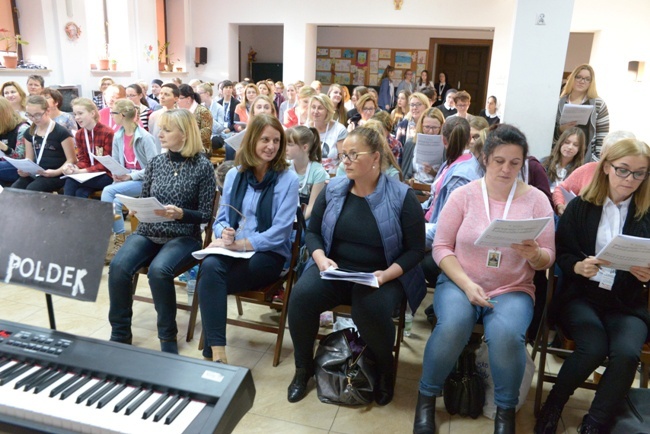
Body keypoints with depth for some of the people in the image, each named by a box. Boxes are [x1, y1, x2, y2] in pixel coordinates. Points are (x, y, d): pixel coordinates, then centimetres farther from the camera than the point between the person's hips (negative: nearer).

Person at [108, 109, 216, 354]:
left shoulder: (202, 166, -5)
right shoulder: (156, 162, 9)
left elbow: (206, 215, -5)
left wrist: (180, 214, -22)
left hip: (184, 237, -4)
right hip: (147, 233, 5)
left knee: (158, 270, -33)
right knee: (118, 267, -23)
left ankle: (168, 338, -11)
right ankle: (120, 334, -3)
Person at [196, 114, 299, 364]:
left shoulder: (288, 179, -4)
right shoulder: (234, 175, 10)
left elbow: (280, 231, -12)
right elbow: (221, 218, 11)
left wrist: (240, 243, -19)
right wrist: (224, 233, -13)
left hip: (269, 254, -3)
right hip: (233, 249, 4)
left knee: (209, 280, -27)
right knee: (209, 266, -32)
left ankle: (212, 348, -12)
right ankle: (217, 350, -30)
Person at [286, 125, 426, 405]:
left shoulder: (402, 196, -7)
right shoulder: (333, 189, 4)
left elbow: (415, 250, -5)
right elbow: (312, 232, 9)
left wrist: (387, 274, -21)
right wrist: (321, 258, -12)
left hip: (383, 276, -3)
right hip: (334, 268, 3)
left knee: (372, 309, -35)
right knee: (302, 295, -26)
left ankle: (386, 369, 2)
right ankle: (304, 367, 3)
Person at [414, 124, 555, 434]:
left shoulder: (536, 200, 0)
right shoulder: (463, 195, -3)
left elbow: (547, 259, 3)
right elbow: (441, 247, -3)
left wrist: (534, 253, -21)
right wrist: (466, 284, -16)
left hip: (513, 289, 1)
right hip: (459, 282, 0)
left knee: (507, 335, -31)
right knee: (452, 325, -32)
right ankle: (427, 396, -4)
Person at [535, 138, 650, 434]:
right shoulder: (580, 206, 5)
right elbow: (560, 254, 2)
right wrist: (578, 267, -19)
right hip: (581, 295, -1)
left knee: (626, 353, -29)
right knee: (594, 348, -29)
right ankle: (553, 406, -2)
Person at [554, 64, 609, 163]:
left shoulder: (599, 104, 3)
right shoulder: (559, 103, 7)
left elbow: (603, 138, 1)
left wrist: (597, 162, -7)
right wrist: (561, 129, -12)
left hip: (587, 158, -1)